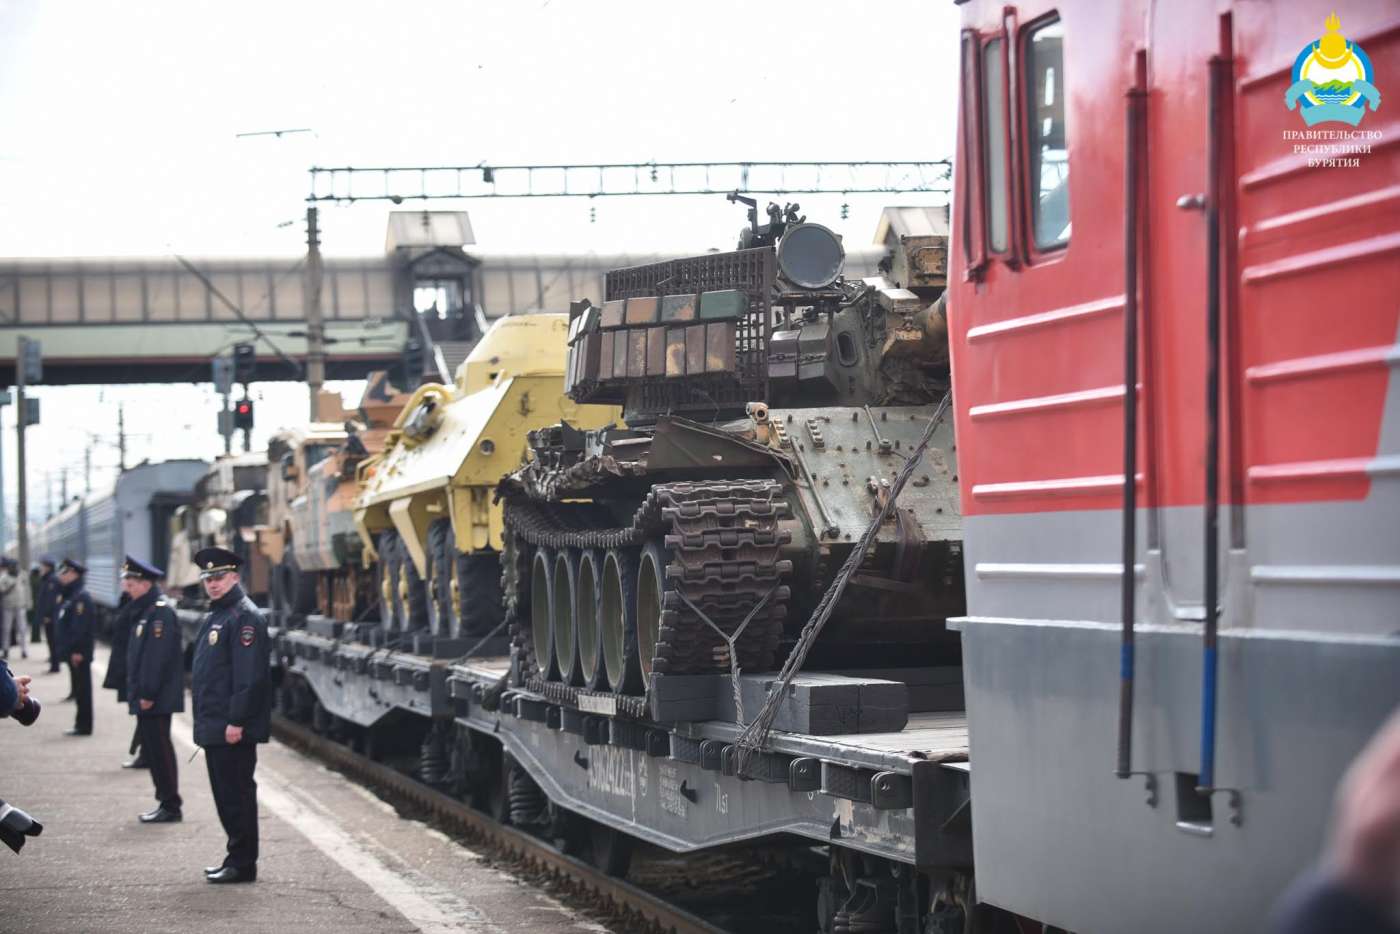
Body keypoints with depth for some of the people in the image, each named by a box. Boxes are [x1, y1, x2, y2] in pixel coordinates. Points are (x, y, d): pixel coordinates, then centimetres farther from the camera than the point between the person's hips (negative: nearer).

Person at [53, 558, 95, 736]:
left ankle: (84, 726, -1)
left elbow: (81, 626, -22)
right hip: (72, 652, 10)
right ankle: (81, 725, 19)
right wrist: (64, 648, 19)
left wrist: (77, 651, -24)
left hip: (78, 654, -10)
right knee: (79, 690, 13)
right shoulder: (70, 596, 16)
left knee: (82, 690, -4)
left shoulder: (81, 597, -16)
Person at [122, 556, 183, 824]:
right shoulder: (143, 610, 16)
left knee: (159, 749, -6)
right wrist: (137, 691, 17)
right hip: (146, 696, 10)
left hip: (157, 699, -10)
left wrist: (148, 693, -22)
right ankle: (166, 802, 19)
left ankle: (170, 807, -2)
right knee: (152, 748, 13)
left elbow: (159, 656, -21)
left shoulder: (160, 611, -16)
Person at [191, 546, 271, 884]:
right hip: (214, 726, 10)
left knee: (236, 793, -5)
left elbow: (249, 675, -20)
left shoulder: (245, 617, -14)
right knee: (224, 793, 14)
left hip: (233, 730, -10)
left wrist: (236, 721, -23)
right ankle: (236, 857, 21)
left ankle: (242, 864, 0)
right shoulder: (215, 617, 18)